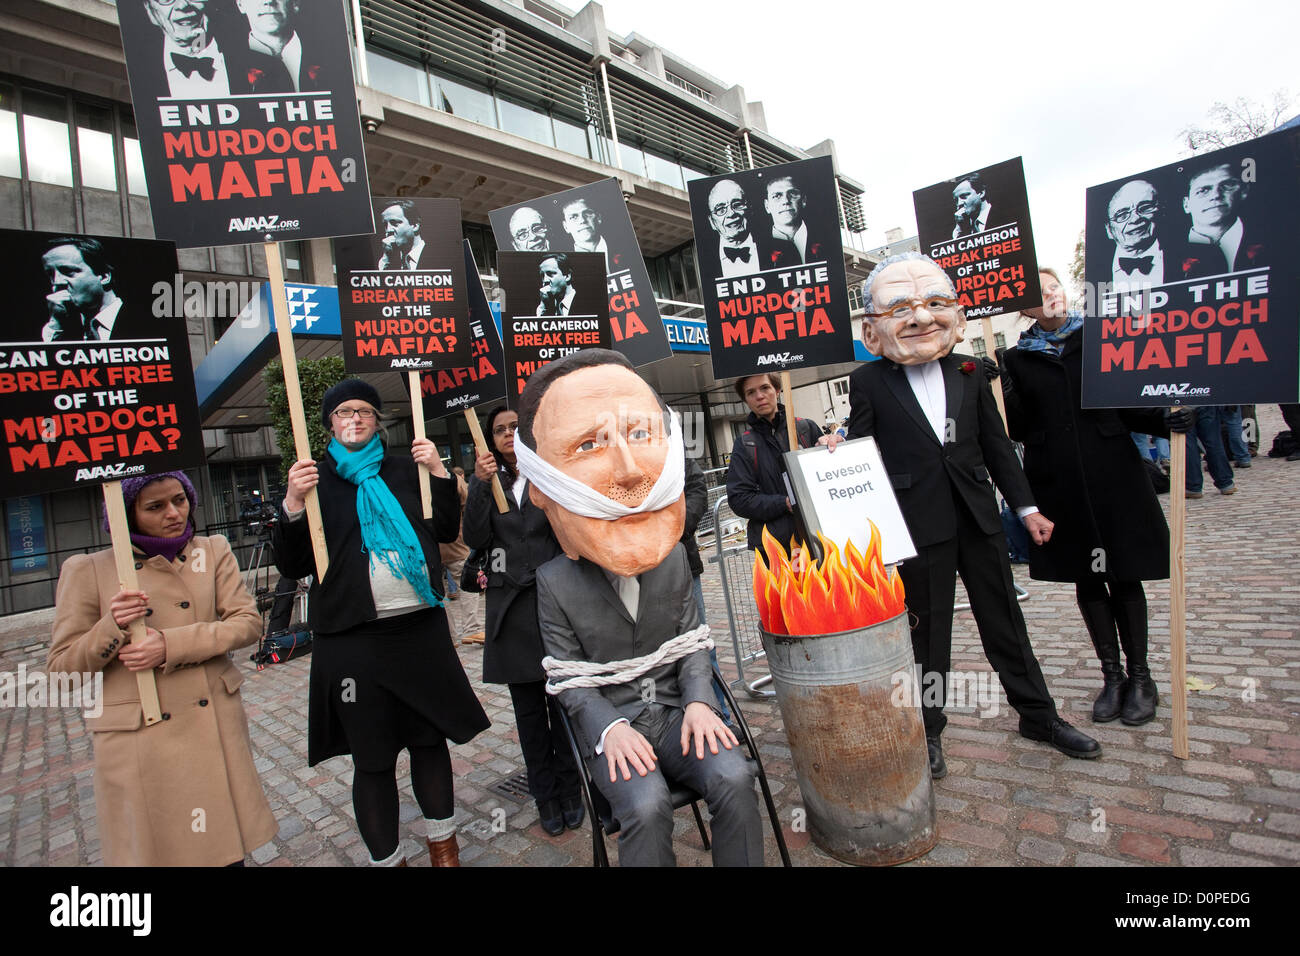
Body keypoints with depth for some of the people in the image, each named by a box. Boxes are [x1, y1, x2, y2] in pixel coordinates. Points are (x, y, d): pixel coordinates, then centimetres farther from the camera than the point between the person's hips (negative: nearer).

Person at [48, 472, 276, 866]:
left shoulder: (214, 551, 3)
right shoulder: (87, 570, -2)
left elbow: (248, 622, -6)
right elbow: (62, 670, 0)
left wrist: (172, 645, -18)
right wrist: (111, 628, -19)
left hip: (215, 728, 2)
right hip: (138, 743, -1)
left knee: (227, 849, 12)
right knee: (152, 850, 12)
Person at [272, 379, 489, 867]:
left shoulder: (404, 469, 10)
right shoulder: (315, 479, 4)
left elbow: (447, 530, 7)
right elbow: (291, 566, -1)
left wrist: (438, 472, -3)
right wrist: (293, 505, -16)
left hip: (421, 627, 2)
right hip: (354, 639, -2)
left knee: (430, 740, 13)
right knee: (372, 759, 9)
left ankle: (442, 845, 33)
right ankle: (386, 857, 29)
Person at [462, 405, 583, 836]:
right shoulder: (488, 480, 9)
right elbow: (475, 539, -6)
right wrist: (480, 485, -13)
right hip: (511, 604, 2)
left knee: (562, 700, 4)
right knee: (528, 708, 10)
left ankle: (570, 790, 22)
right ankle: (546, 796, 25)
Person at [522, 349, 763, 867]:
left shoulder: (673, 557, -1)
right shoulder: (554, 581, -10)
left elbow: (692, 641, 6)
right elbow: (569, 677, -4)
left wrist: (698, 701, -9)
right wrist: (609, 728, -18)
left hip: (675, 709, 3)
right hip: (610, 723, -2)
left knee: (734, 778, -20)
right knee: (647, 805, -27)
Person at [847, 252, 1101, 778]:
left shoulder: (968, 373, 7)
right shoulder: (868, 382, -4)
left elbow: (996, 445, 12)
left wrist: (1026, 507, 12)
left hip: (977, 517, 4)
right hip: (919, 527, -3)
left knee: (1004, 617, 16)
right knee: (927, 630, 7)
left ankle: (1039, 715, 36)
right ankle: (928, 731, 26)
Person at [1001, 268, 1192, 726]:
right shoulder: (1018, 359, 5)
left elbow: (1130, 407, 4)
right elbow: (1017, 428, 1)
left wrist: (1164, 420, -14)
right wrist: (999, 391, -13)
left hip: (1112, 476, -1)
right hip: (1058, 484, 1)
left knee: (1123, 574, 6)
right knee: (1086, 578, 10)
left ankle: (1140, 676, 22)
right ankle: (1112, 675, 23)